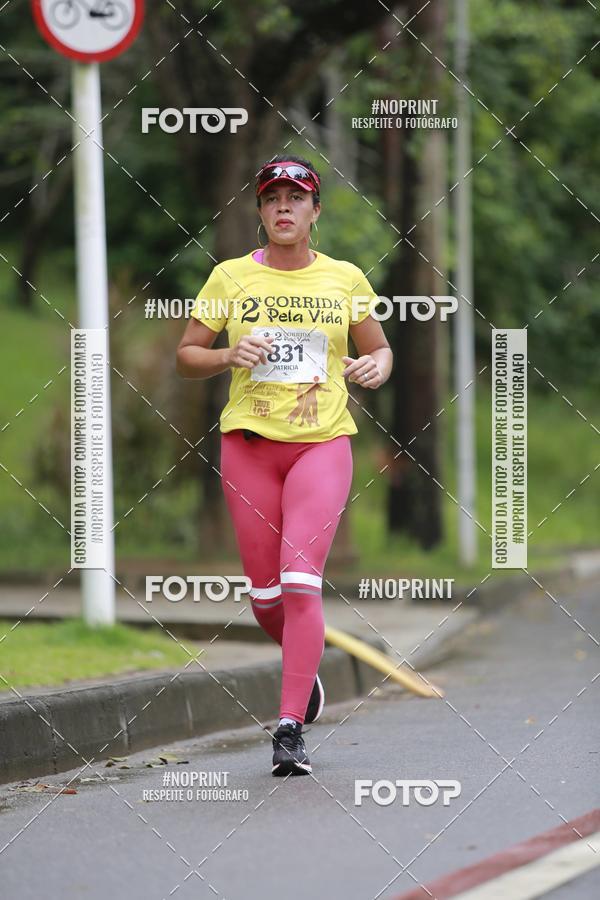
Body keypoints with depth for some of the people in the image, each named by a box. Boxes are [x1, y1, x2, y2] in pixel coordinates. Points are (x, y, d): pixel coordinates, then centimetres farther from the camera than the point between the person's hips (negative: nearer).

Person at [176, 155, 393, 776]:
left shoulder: (345, 278, 6)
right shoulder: (230, 278, 4)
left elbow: (379, 349, 17)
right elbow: (185, 356, 8)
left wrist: (375, 368, -7)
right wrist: (228, 356, -13)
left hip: (322, 442, -1)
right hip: (248, 443, 1)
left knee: (300, 580, -15)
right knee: (264, 593, 4)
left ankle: (290, 729, -14)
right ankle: (304, 664, 37)